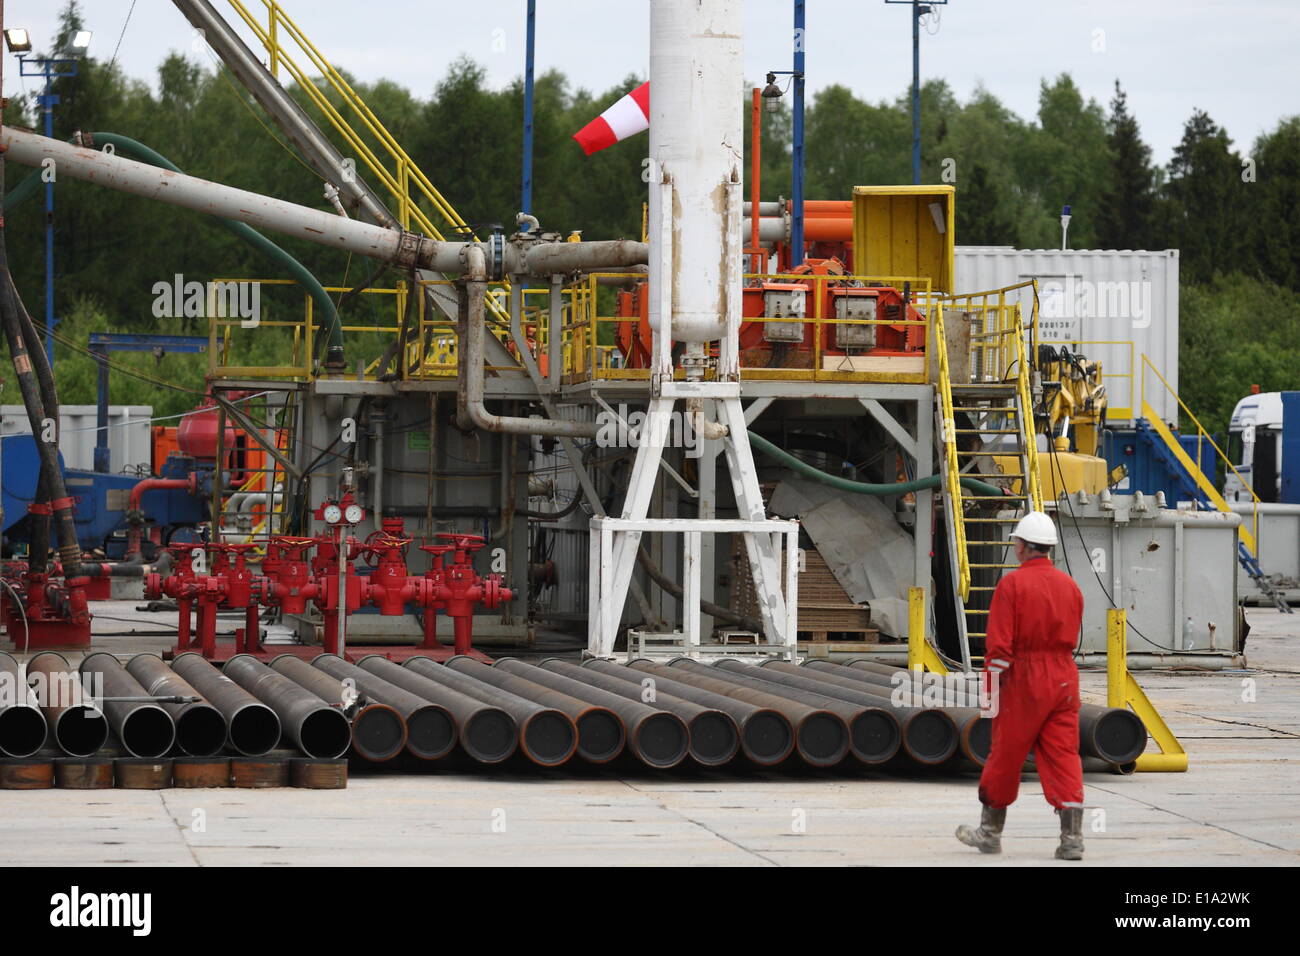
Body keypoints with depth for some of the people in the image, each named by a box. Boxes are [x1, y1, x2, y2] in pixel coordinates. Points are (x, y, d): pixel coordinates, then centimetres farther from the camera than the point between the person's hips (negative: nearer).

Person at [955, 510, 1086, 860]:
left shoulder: (1012, 584, -10)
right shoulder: (1070, 585, 6)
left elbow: (999, 645, -13)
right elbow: (1071, 640, 14)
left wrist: (991, 690, -6)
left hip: (1023, 678, -4)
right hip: (1064, 680, 4)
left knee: (1005, 756, 9)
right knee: (1064, 757, 3)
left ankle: (990, 831, 21)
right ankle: (1072, 839, -4)